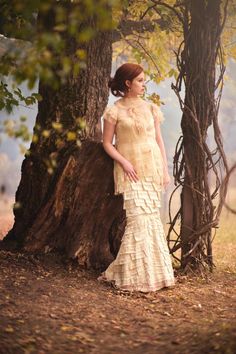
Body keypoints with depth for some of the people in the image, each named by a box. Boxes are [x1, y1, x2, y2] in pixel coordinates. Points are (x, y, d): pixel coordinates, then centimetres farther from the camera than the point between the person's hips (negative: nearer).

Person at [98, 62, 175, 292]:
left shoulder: (150, 108, 11)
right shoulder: (115, 111, -1)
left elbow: (159, 140, 12)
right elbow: (107, 143, 0)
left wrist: (165, 170, 6)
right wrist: (124, 162, -13)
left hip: (153, 167, 4)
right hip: (131, 170, -4)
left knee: (151, 216, 2)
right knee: (138, 217, -12)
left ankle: (152, 270, 12)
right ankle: (136, 273, -3)